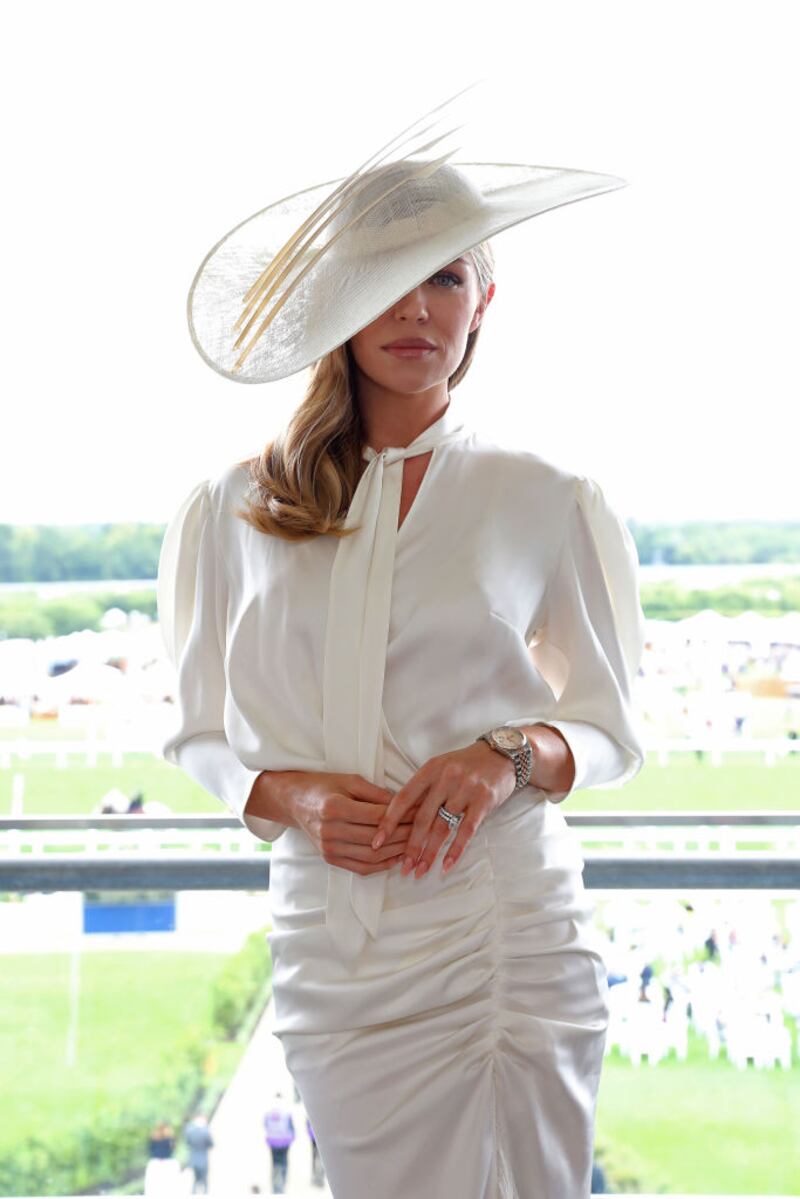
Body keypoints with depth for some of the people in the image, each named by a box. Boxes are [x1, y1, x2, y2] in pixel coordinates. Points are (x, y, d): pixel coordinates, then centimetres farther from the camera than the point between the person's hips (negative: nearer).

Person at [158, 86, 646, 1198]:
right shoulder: (238, 509, 6)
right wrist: (290, 797, -9)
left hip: (510, 942, -1)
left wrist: (512, 758, -12)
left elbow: (614, 728, 9)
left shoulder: (545, 501, 3)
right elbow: (201, 736, 12)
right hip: (332, 949, 1)